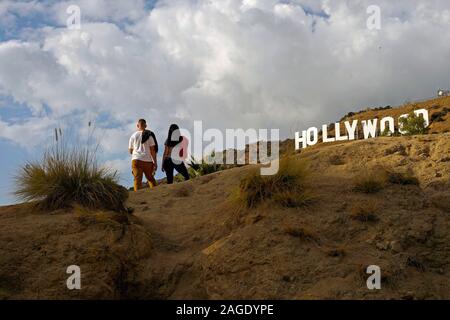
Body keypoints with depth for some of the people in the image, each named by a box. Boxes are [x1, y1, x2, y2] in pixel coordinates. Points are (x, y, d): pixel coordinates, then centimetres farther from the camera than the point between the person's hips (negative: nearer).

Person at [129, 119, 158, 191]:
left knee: (137, 180, -5)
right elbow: (152, 150, 2)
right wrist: (155, 162, 5)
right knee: (150, 178, 15)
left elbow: (130, 151, 15)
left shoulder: (133, 136, 10)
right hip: (147, 160, 0)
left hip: (136, 160, 0)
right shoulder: (149, 135, 6)